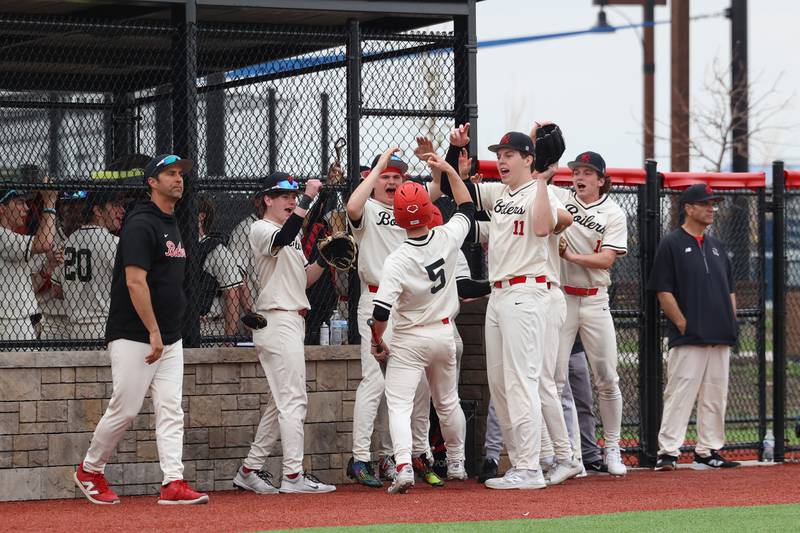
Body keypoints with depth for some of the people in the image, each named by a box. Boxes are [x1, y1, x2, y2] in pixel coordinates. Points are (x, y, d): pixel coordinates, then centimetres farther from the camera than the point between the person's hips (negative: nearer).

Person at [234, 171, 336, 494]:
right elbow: (284, 237, -31)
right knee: (293, 399, -12)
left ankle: (250, 470, 16)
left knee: (282, 401, 12)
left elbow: (303, 280, 20)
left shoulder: (290, 236, 22)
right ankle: (293, 475, -12)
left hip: (293, 321, 10)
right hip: (277, 320, -10)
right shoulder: (261, 230, -8)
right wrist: (309, 198, -31)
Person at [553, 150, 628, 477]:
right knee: (554, 376, -6)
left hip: (594, 300, 0)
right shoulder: (558, 199, 5)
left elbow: (606, 259, -9)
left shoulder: (613, 215, 1)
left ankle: (612, 449, 15)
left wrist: (570, 255, -19)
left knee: (607, 379, 3)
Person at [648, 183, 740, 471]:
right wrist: (683, 324, -12)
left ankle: (708, 452, 14)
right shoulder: (671, 244, -1)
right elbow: (663, 291, -7)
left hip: (720, 339, 7)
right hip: (688, 339, -7)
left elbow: (730, 290, 22)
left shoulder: (717, 247, 19)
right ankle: (668, 452, -12)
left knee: (715, 397, 8)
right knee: (680, 394, -12)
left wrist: (731, 325, 10)